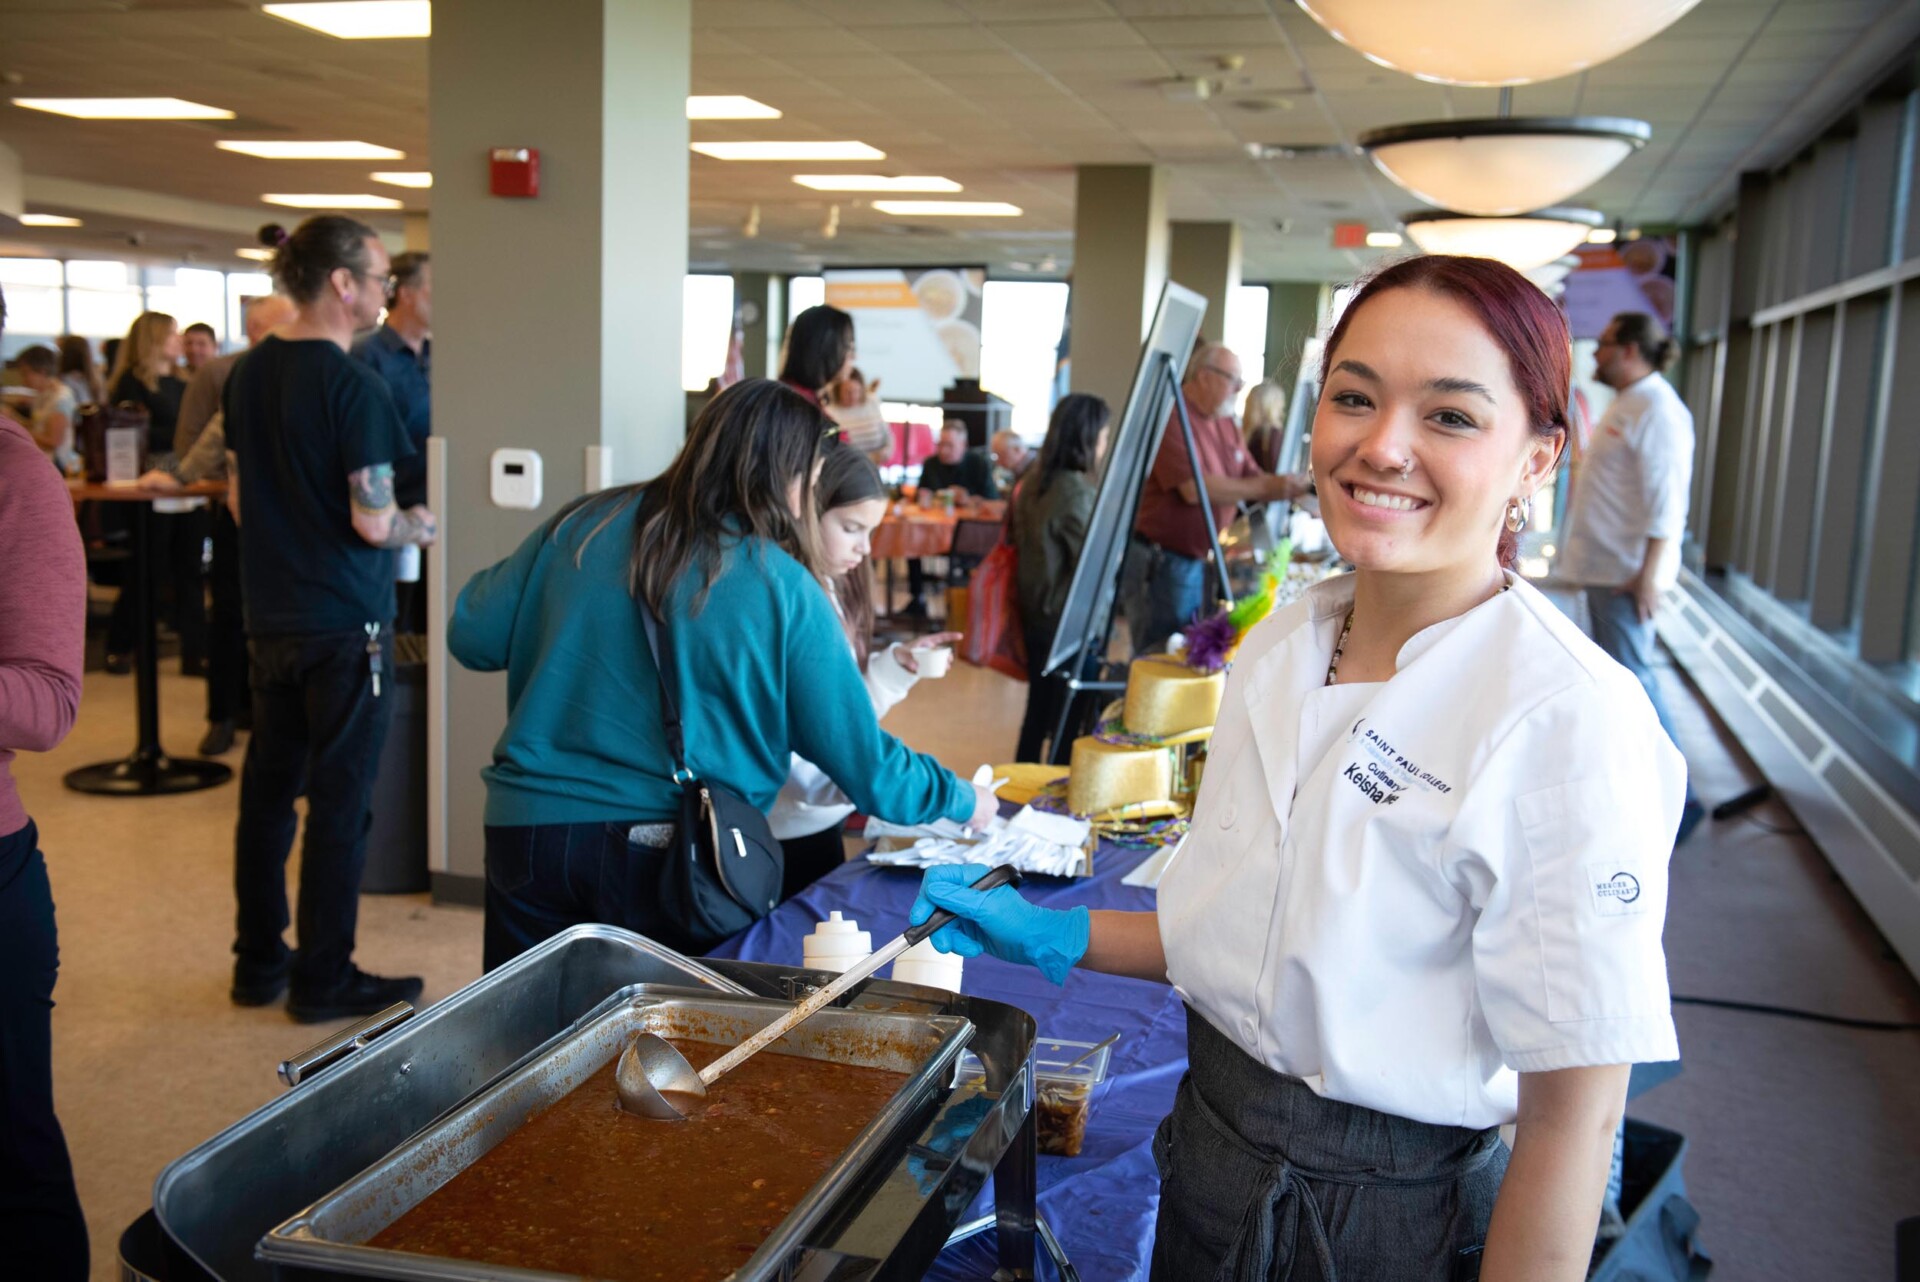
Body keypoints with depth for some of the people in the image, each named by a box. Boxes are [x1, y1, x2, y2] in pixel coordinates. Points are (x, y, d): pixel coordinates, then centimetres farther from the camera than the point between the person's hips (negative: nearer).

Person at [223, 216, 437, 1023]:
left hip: (270, 617, 8)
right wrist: (422, 527, 0)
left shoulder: (247, 373, 6)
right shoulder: (354, 388, -17)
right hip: (344, 624, -8)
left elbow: (237, 494, 14)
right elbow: (372, 522, -19)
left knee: (267, 790, 15)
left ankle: (258, 963, 27)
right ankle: (322, 981, 13)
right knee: (340, 804, 3)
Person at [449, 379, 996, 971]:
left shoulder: (583, 526, -1)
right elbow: (863, 761, -5)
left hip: (528, 829, 3)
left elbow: (473, 638, 5)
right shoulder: (783, 589, -8)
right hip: (667, 851, -3)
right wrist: (964, 801, 12)